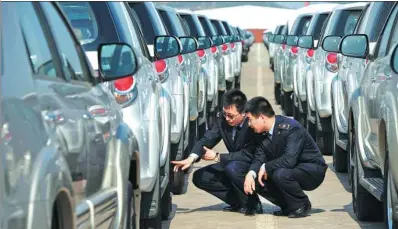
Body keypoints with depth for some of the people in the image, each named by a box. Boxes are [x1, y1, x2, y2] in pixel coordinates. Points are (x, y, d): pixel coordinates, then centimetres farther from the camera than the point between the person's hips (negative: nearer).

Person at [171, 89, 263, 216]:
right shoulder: (222, 119, -10)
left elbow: (248, 155, -28)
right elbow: (207, 139, -15)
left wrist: (217, 157, -26)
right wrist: (191, 158, -34)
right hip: (233, 164, 7)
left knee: (232, 167, -36)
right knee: (199, 177, -4)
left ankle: (253, 204, -13)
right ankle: (238, 202, 4)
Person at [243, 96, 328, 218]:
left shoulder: (291, 128, -28)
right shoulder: (261, 134, -2)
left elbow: (289, 160, -37)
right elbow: (259, 159, -2)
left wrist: (266, 167, -24)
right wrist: (251, 173, -24)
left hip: (313, 170, -8)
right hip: (289, 169, 8)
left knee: (281, 174, -35)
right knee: (256, 180, -7)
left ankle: (301, 205, -9)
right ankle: (289, 206, 8)